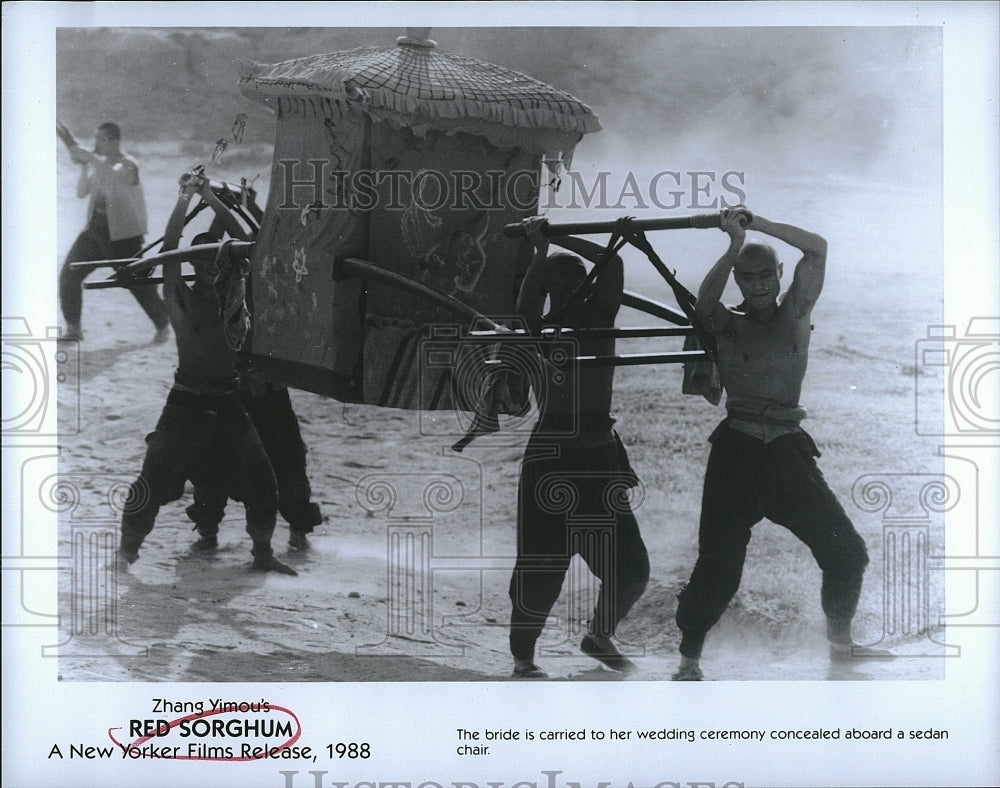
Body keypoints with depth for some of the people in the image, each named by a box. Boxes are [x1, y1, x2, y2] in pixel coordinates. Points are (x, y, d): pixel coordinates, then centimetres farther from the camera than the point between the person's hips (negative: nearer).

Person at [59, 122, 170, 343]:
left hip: (123, 236, -7)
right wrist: (84, 167, -8)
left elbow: (115, 177, -37)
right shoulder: (98, 163, 9)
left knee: (138, 283, -4)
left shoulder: (127, 165, -13)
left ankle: (163, 326, 16)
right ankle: (73, 328, 8)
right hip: (95, 230, 7)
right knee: (69, 274, -2)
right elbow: (82, 192, 7)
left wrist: (88, 157, -39)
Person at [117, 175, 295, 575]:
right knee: (156, 475, -9)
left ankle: (263, 552, 15)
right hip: (187, 401, -3)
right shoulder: (179, 295, 1)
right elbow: (169, 248, -10)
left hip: (228, 402, 3)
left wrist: (213, 201, -1)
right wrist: (184, 200, -11)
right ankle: (127, 547, 4)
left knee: (259, 477, 1)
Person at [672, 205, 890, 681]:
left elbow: (817, 249, 1)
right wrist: (735, 245, -24)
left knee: (846, 550, 3)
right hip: (737, 453, -3)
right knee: (718, 567, -7)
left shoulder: (794, 315, 11)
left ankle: (841, 642, 22)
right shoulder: (727, 325, 7)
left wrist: (755, 223, -4)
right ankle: (689, 662, 4)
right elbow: (705, 299, -17)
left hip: (788, 451, 3)